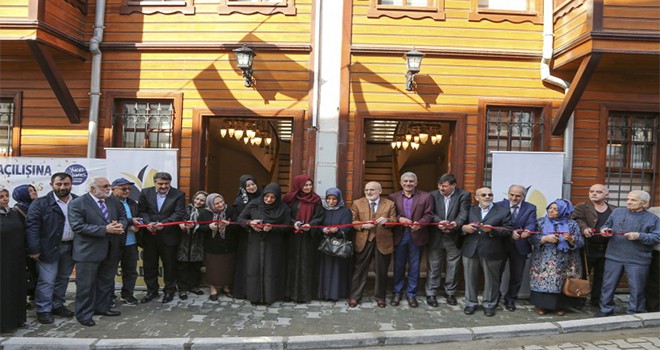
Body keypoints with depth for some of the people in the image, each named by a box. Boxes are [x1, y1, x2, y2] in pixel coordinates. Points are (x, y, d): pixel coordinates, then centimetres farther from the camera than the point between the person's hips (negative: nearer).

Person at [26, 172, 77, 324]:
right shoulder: (40, 203, -7)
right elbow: (32, 226, -10)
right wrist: (34, 249, -15)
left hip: (70, 247, 4)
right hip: (49, 248, -4)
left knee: (63, 278, 15)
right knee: (47, 280, 0)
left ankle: (58, 305, 28)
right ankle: (43, 310, 12)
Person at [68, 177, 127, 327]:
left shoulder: (113, 200, 6)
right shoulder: (77, 204, -12)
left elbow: (123, 216, 13)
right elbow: (77, 226, -20)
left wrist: (121, 225, -13)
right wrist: (105, 229, -25)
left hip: (111, 250, 6)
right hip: (88, 251, -6)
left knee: (106, 281, 17)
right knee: (86, 285, 3)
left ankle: (102, 307, 34)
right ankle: (84, 314, 17)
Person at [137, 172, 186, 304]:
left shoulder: (178, 195, -5)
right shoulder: (146, 193, 3)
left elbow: (179, 213, -12)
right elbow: (141, 211, 1)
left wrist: (163, 223, -24)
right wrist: (148, 223, -18)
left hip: (168, 236, -2)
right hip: (149, 235, 3)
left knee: (169, 265, 8)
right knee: (149, 265, 12)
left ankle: (169, 291, 24)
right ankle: (152, 291, 27)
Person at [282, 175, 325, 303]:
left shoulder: (316, 200, 2)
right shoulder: (291, 198, 4)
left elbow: (319, 217, -3)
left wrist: (310, 225, -19)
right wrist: (293, 223, -9)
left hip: (309, 237, -1)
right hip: (293, 236, 1)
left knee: (306, 264, 1)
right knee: (293, 263, 4)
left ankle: (305, 292, 7)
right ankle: (291, 291, 12)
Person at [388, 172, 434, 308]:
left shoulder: (426, 196, 1)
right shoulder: (393, 197, 4)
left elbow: (429, 215, -4)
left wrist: (419, 224, -21)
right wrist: (399, 218, -17)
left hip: (417, 236, -1)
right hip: (399, 236, 1)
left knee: (414, 267, 8)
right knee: (398, 266, 10)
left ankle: (411, 294, 21)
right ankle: (397, 293, 24)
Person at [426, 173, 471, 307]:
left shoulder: (464, 195, -5)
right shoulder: (433, 195, 0)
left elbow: (463, 213, -14)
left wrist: (456, 223, -34)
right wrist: (438, 222, -27)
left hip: (454, 238, 0)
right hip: (435, 237, 1)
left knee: (453, 267, 11)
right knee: (433, 266, 6)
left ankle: (450, 293, 28)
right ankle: (431, 294, 17)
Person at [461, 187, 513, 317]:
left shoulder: (503, 212, 3)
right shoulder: (470, 210, 13)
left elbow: (508, 231, -4)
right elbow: (461, 225, 14)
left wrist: (492, 230, -19)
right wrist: (464, 228, -10)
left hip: (491, 251, -2)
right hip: (470, 250, 2)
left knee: (491, 280, 6)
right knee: (470, 278, 9)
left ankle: (489, 304, 22)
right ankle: (471, 303, 23)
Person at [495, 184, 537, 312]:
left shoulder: (530, 208, 0)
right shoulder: (499, 206, -3)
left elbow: (531, 225, -14)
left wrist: (526, 231, -38)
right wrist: (510, 232, -32)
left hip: (519, 247, 1)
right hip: (501, 244, -1)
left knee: (516, 275, 12)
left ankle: (510, 300, 30)